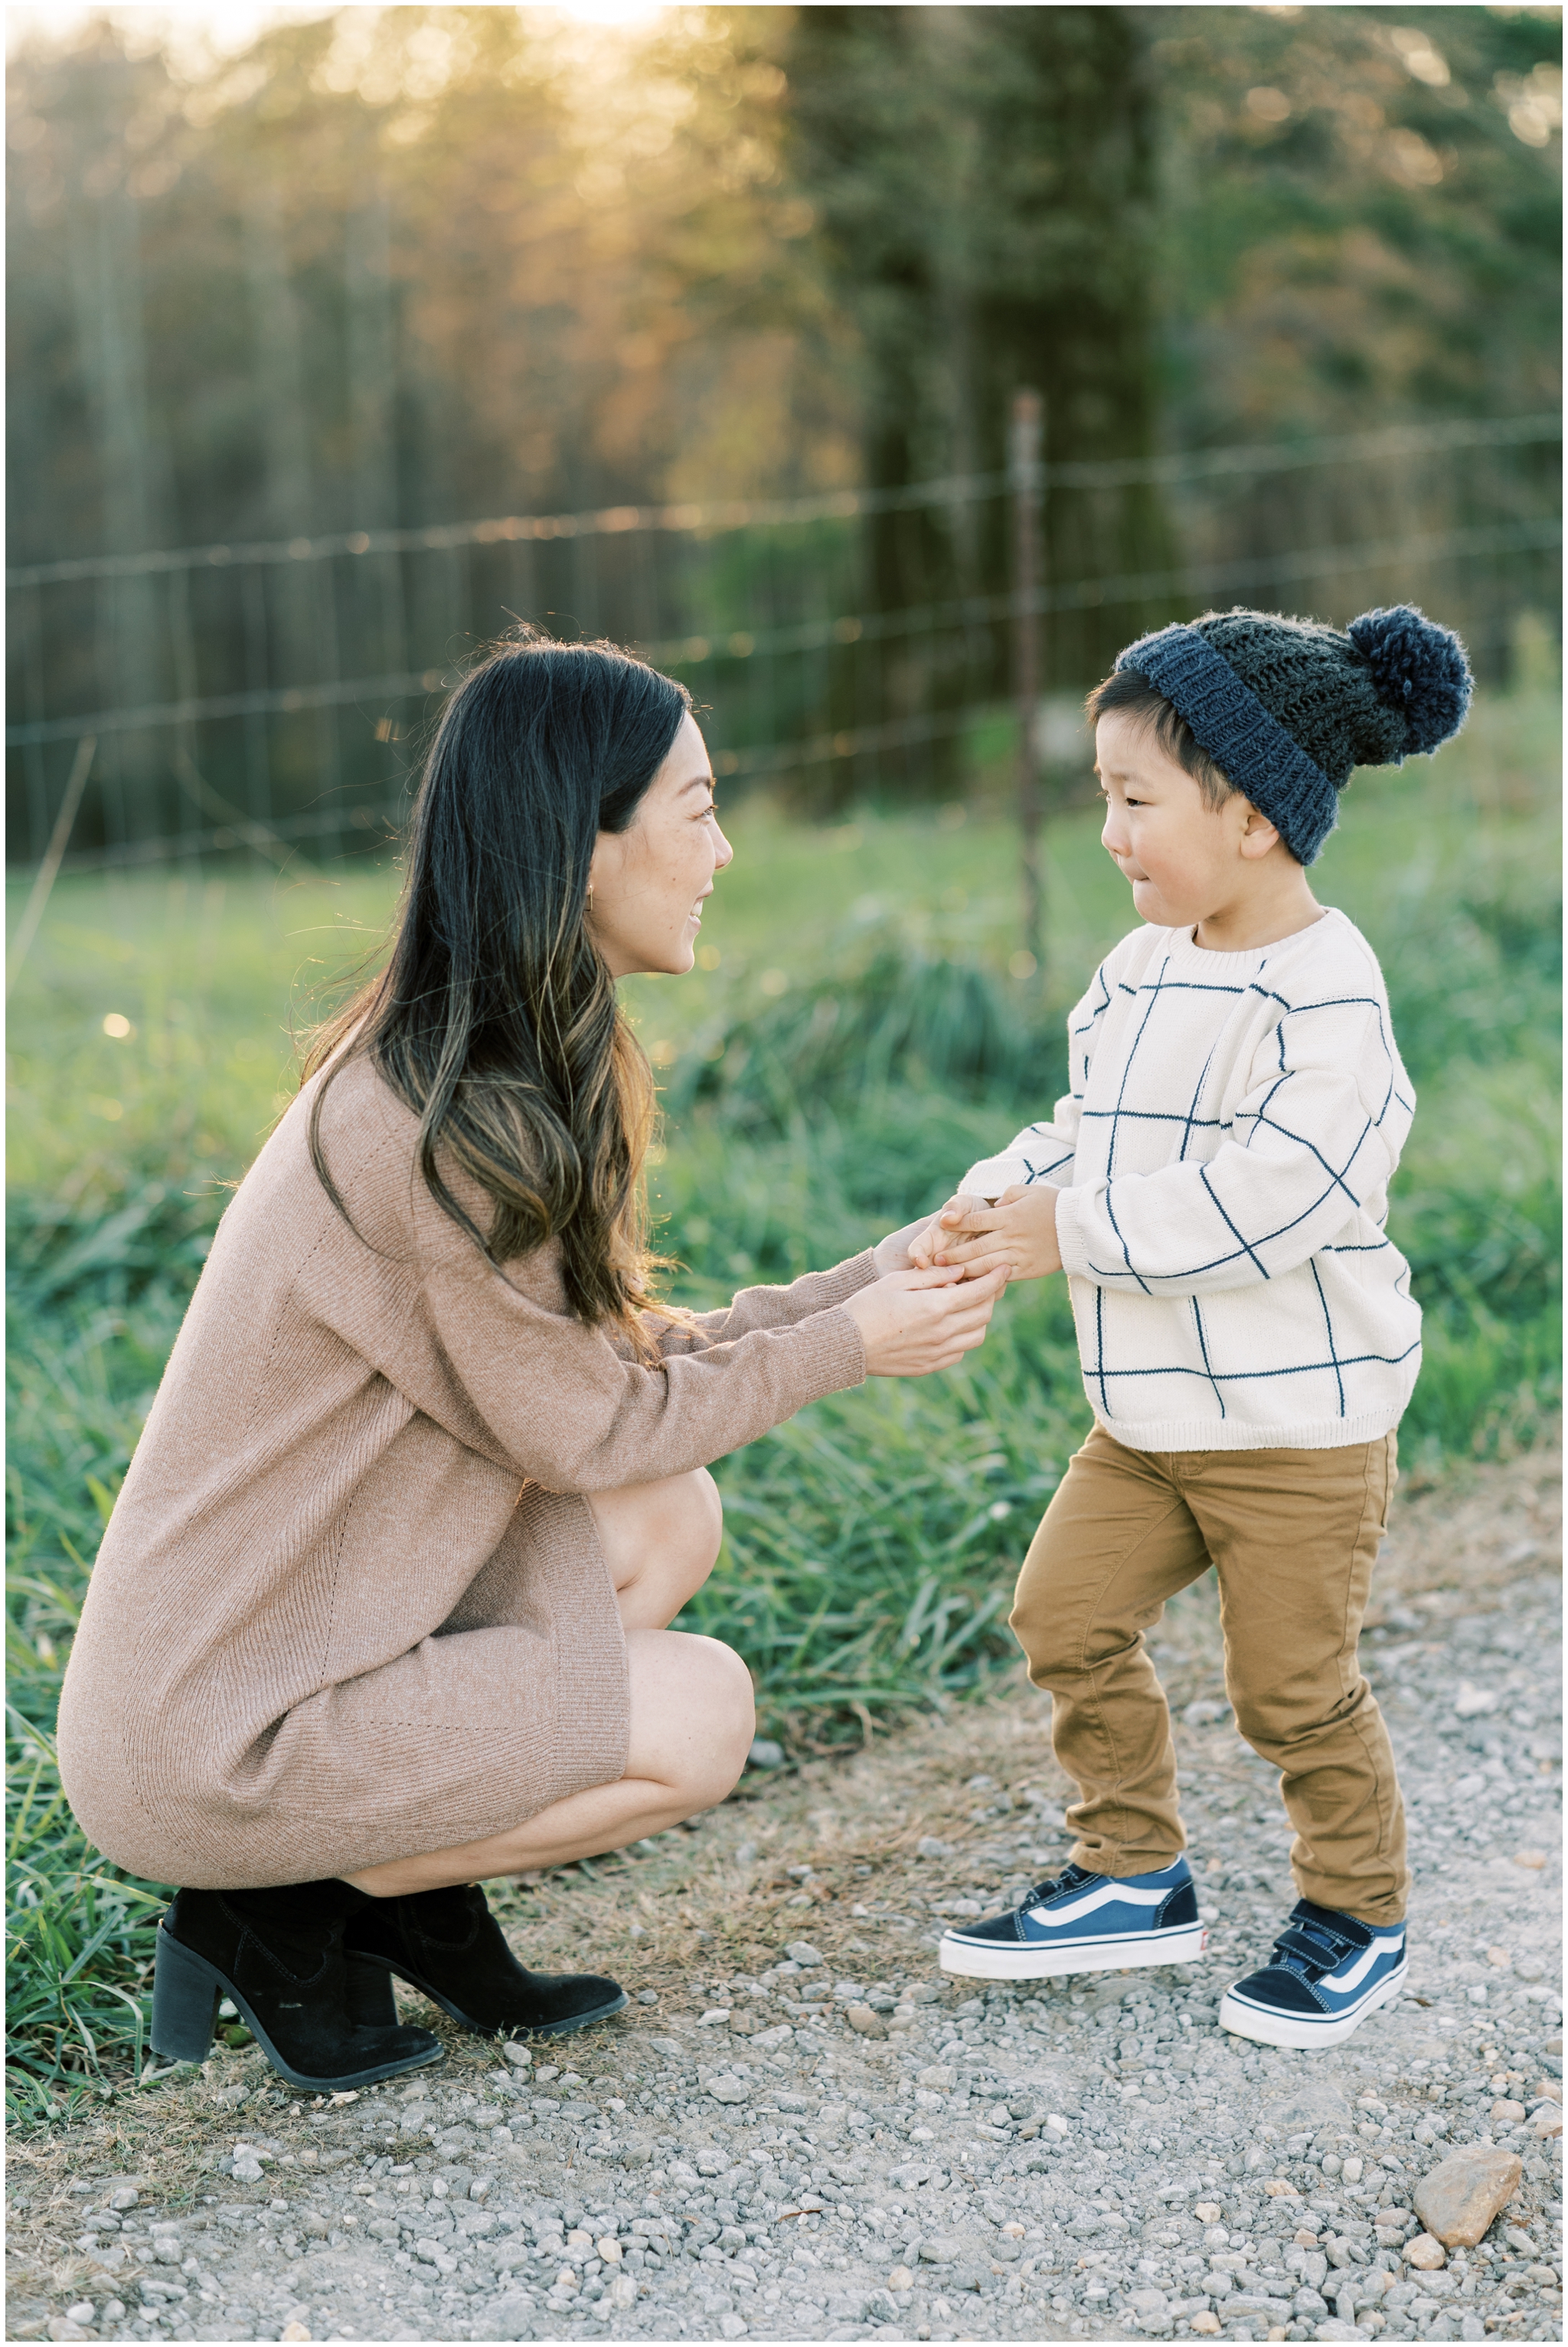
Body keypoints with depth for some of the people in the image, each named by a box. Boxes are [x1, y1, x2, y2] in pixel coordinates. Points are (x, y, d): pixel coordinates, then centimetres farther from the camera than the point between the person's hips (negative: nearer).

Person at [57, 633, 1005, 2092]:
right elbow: (582, 1427, -13)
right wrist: (845, 1347, -4)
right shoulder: (450, 1132, -25)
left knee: (671, 1521, 2)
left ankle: (411, 1887, 10)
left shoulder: (479, 1070, 5)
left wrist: (884, 1279, 4)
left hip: (263, 1637, 9)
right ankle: (274, 1912, 3)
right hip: (205, 1745, -9)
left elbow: (615, 1356, 8)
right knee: (701, 1718, -6)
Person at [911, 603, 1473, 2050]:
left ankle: (1358, 1912, 24)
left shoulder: (1322, 989, -20)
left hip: (1299, 1419, -8)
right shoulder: (1142, 971, 7)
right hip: (1152, 1412, 8)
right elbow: (1089, 1129, 13)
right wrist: (996, 1201, -7)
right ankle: (1135, 1874, 22)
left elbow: (1264, 1194, -28)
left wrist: (1069, 1229, -25)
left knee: (1292, 1680, 3)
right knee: (1069, 1614, 6)